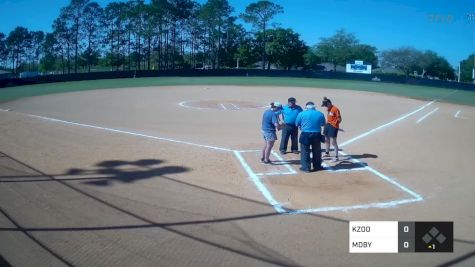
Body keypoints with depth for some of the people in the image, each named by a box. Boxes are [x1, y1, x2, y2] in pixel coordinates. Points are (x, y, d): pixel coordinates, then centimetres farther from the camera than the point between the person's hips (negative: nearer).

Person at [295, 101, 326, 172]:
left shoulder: (301, 114, -6)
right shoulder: (320, 114, 2)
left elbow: (297, 124, 3)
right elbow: (323, 124, 14)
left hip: (305, 135, -3)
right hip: (316, 135, 3)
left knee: (305, 151, 6)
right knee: (316, 151, 16)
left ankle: (306, 167, 7)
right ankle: (317, 166, 27)